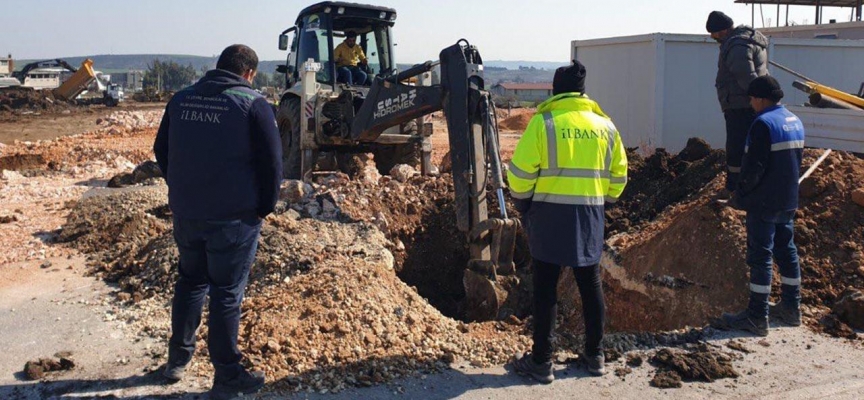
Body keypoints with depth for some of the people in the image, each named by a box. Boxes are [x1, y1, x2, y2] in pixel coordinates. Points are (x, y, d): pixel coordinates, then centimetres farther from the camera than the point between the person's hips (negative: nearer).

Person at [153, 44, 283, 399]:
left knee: (190, 282, 22)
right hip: (234, 217, -5)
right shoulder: (253, 104, -11)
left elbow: (161, 151, 13)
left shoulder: (181, 99, 6)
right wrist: (265, 207, 0)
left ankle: (178, 358, 34)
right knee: (227, 294, 3)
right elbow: (272, 163, -13)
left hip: (185, 213, 5)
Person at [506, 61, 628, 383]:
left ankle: (541, 362, 10)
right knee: (590, 286, 15)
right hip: (591, 217, 4)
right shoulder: (605, 126, 6)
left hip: (549, 215, -4)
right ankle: (595, 356, 27)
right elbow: (618, 177, 10)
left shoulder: (542, 123, -7)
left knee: (545, 288, 4)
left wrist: (523, 205, 6)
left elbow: (520, 173, -10)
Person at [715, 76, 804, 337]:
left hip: (763, 204, -9)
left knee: (760, 257, -5)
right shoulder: (795, 121, 11)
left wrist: (739, 196, -10)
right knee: (786, 251, 17)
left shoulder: (764, 124, -18)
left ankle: (757, 317, -1)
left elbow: (754, 167, -21)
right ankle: (791, 308, 27)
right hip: (788, 201, 9)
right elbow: (798, 158, 17)